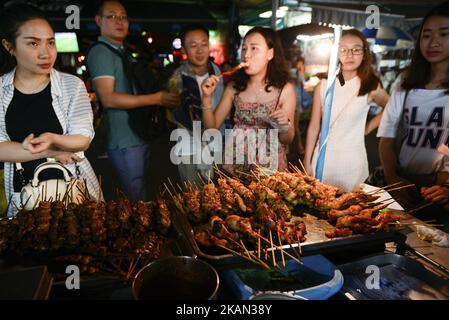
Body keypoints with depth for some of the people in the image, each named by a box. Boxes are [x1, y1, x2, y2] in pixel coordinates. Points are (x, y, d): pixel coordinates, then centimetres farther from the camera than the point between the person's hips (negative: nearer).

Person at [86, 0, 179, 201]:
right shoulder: (100, 52, -10)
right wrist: (157, 98, -20)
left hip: (142, 135, 8)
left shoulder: (124, 52, 17)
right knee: (137, 198, 1)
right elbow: (109, 99, -22)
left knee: (140, 194, 18)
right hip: (125, 141, -8)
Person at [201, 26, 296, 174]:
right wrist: (207, 97, -13)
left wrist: (285, 126, -23)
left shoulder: (285, 89, -9)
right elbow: (212, 126, 0)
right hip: (236, 163, 2)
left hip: (270, 166, -1)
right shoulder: (234, 87, -1)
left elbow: (287, 140, -2)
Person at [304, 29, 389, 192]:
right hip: (323, 157, 1)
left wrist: (368, 128, 4)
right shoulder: (323, 86, -2)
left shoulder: (371, 87, -3)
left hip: (353, 159, -1)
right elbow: (314, 127, 0)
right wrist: (307, 162, 1)